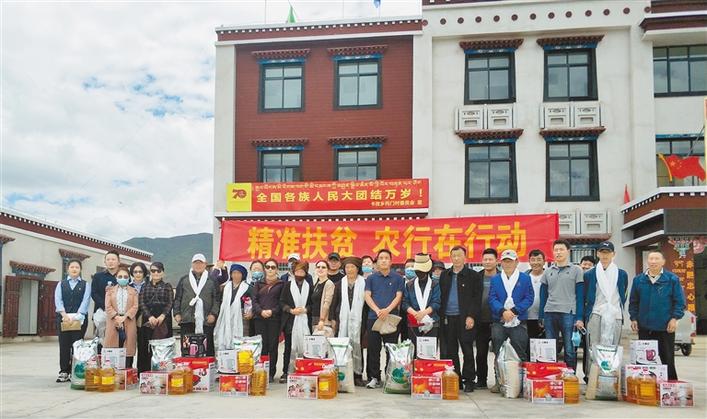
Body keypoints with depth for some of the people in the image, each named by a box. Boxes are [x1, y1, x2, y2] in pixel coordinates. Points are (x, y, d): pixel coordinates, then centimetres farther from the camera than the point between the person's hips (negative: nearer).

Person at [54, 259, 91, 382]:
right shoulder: (61, 284, 12)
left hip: (79, 318, -1)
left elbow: (85, 301, -4)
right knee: (64, 345, 2)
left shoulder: (85, 285, 7)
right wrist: (64, 314, -16)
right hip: (63, 318, 2)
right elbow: (58, 300, 0)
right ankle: (64, 372, 7)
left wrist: (76, 316, -17)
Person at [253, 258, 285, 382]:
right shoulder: (259, 284, 15)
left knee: (273, 346, -2)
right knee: (262, 346, -2)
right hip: (260, 319, 2)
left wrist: (272, 311, -13)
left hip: (275, 318, -2)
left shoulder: (281, 284, 7)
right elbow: (254, 301, 7)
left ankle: (271, 373, 4)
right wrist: (261, 311, -10)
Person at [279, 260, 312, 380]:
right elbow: (282, 302, 5)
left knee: (304, 347, -3)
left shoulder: (309, 286, 8)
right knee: (289, 347, 1)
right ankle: (286, 372, 7)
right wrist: (291, 310, -9)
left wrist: (305, 309, -9)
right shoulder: (288, 285, 8)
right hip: (290, 321, 0)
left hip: (304, 322, 0)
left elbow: (312, 303, 8)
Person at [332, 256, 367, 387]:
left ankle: (357, 375, 6)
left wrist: (367, 319, -3)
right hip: (342, 321, 2)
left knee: (357, 347, 0)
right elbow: (334, 303, 14)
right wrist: (333, 319, 7)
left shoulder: (364, 283, 3)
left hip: (358, 320, -2)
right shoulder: (339, 284, 14)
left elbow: (367, 302, 2)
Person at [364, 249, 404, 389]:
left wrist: (387, 310, -15)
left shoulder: (397, 278, 8)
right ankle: (374, 377, 10)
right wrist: (377, 310, -13)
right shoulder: (371, 278, 11)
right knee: (373, 350, 3)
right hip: (373, 318, 1)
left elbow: (398, 296, 0)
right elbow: (367, 296, 3)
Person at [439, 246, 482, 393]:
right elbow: (440, 296, 13)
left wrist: (471, 316, -12)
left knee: (467, 350, 1)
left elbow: (477, 298, -3)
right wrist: (440, 316, 4)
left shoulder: (474, 276, 2)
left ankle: (468, 381, 9)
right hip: (447, 318, 4)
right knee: (450, 351, 6)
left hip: (465, 318, -4)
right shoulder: (444, 275, 14)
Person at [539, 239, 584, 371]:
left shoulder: (576, 270, 5)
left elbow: (580, 296, 1)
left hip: (568, 314, -3)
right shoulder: (548, 272, 15)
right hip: (549, 314, 3)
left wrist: (579, 318, -6)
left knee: (570, 350, -2)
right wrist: (541, 317, 9)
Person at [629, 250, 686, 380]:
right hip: (644, 327, 3)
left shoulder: (672, 279, -1)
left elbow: (679, 301, -1)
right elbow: (633, 302, 11)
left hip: (665, 327, -3)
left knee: (667, 358, 5)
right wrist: (634, 318, 4)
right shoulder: (639, 280, 6)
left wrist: (674, 318, -9)